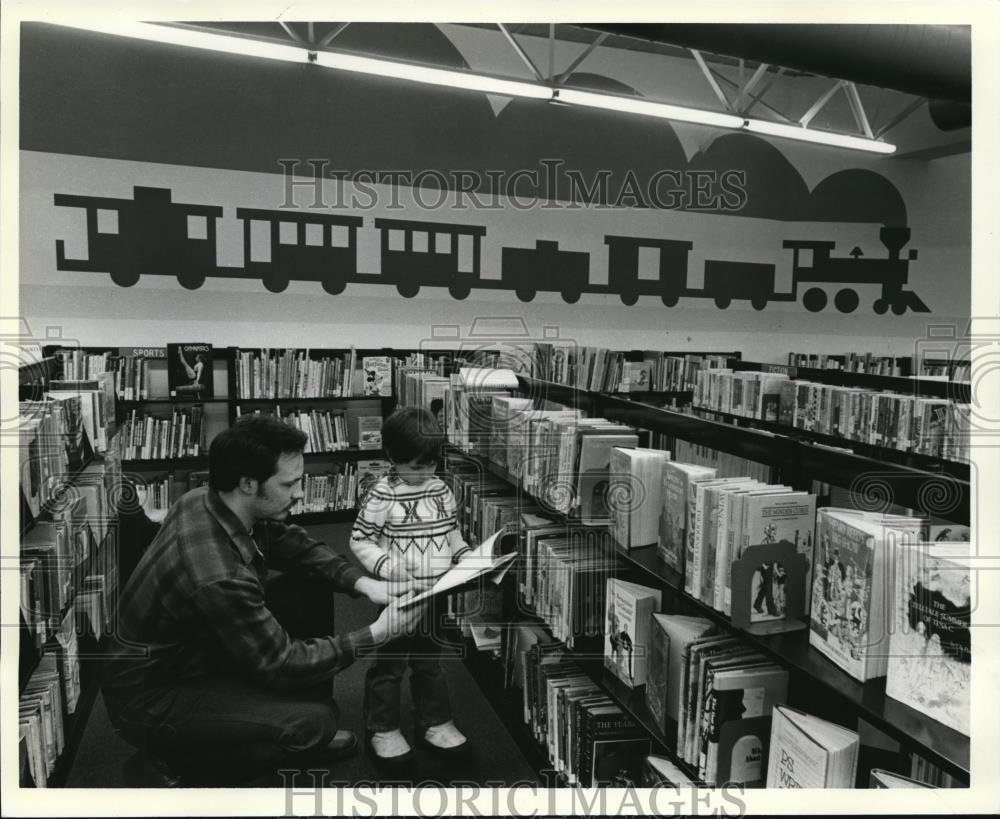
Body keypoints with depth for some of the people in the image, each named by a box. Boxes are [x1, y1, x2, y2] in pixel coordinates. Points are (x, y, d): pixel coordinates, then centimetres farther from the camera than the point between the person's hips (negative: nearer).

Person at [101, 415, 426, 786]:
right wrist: (375, 635, -19)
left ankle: (309, 734, 16)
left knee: (312, 588, 0)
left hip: (193, 646, 9)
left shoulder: (213, 501, -12)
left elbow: (297, 546, 2)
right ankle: (176, 764, 2)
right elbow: (281, 664, -25)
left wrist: (362, 582, -12)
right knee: (315, 719, -19)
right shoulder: (216, 575, -37)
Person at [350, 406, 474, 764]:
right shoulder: (382, 496, -16)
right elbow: (360, 540, -13)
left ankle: (434, 722, 37)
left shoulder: (441, 490, 1)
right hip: (399, 597, -5)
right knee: (389, 664, 11)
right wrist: (386, 566, -25)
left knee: (430, 661, 21)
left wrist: (465, 554, -1)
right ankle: (383, 730, 28)